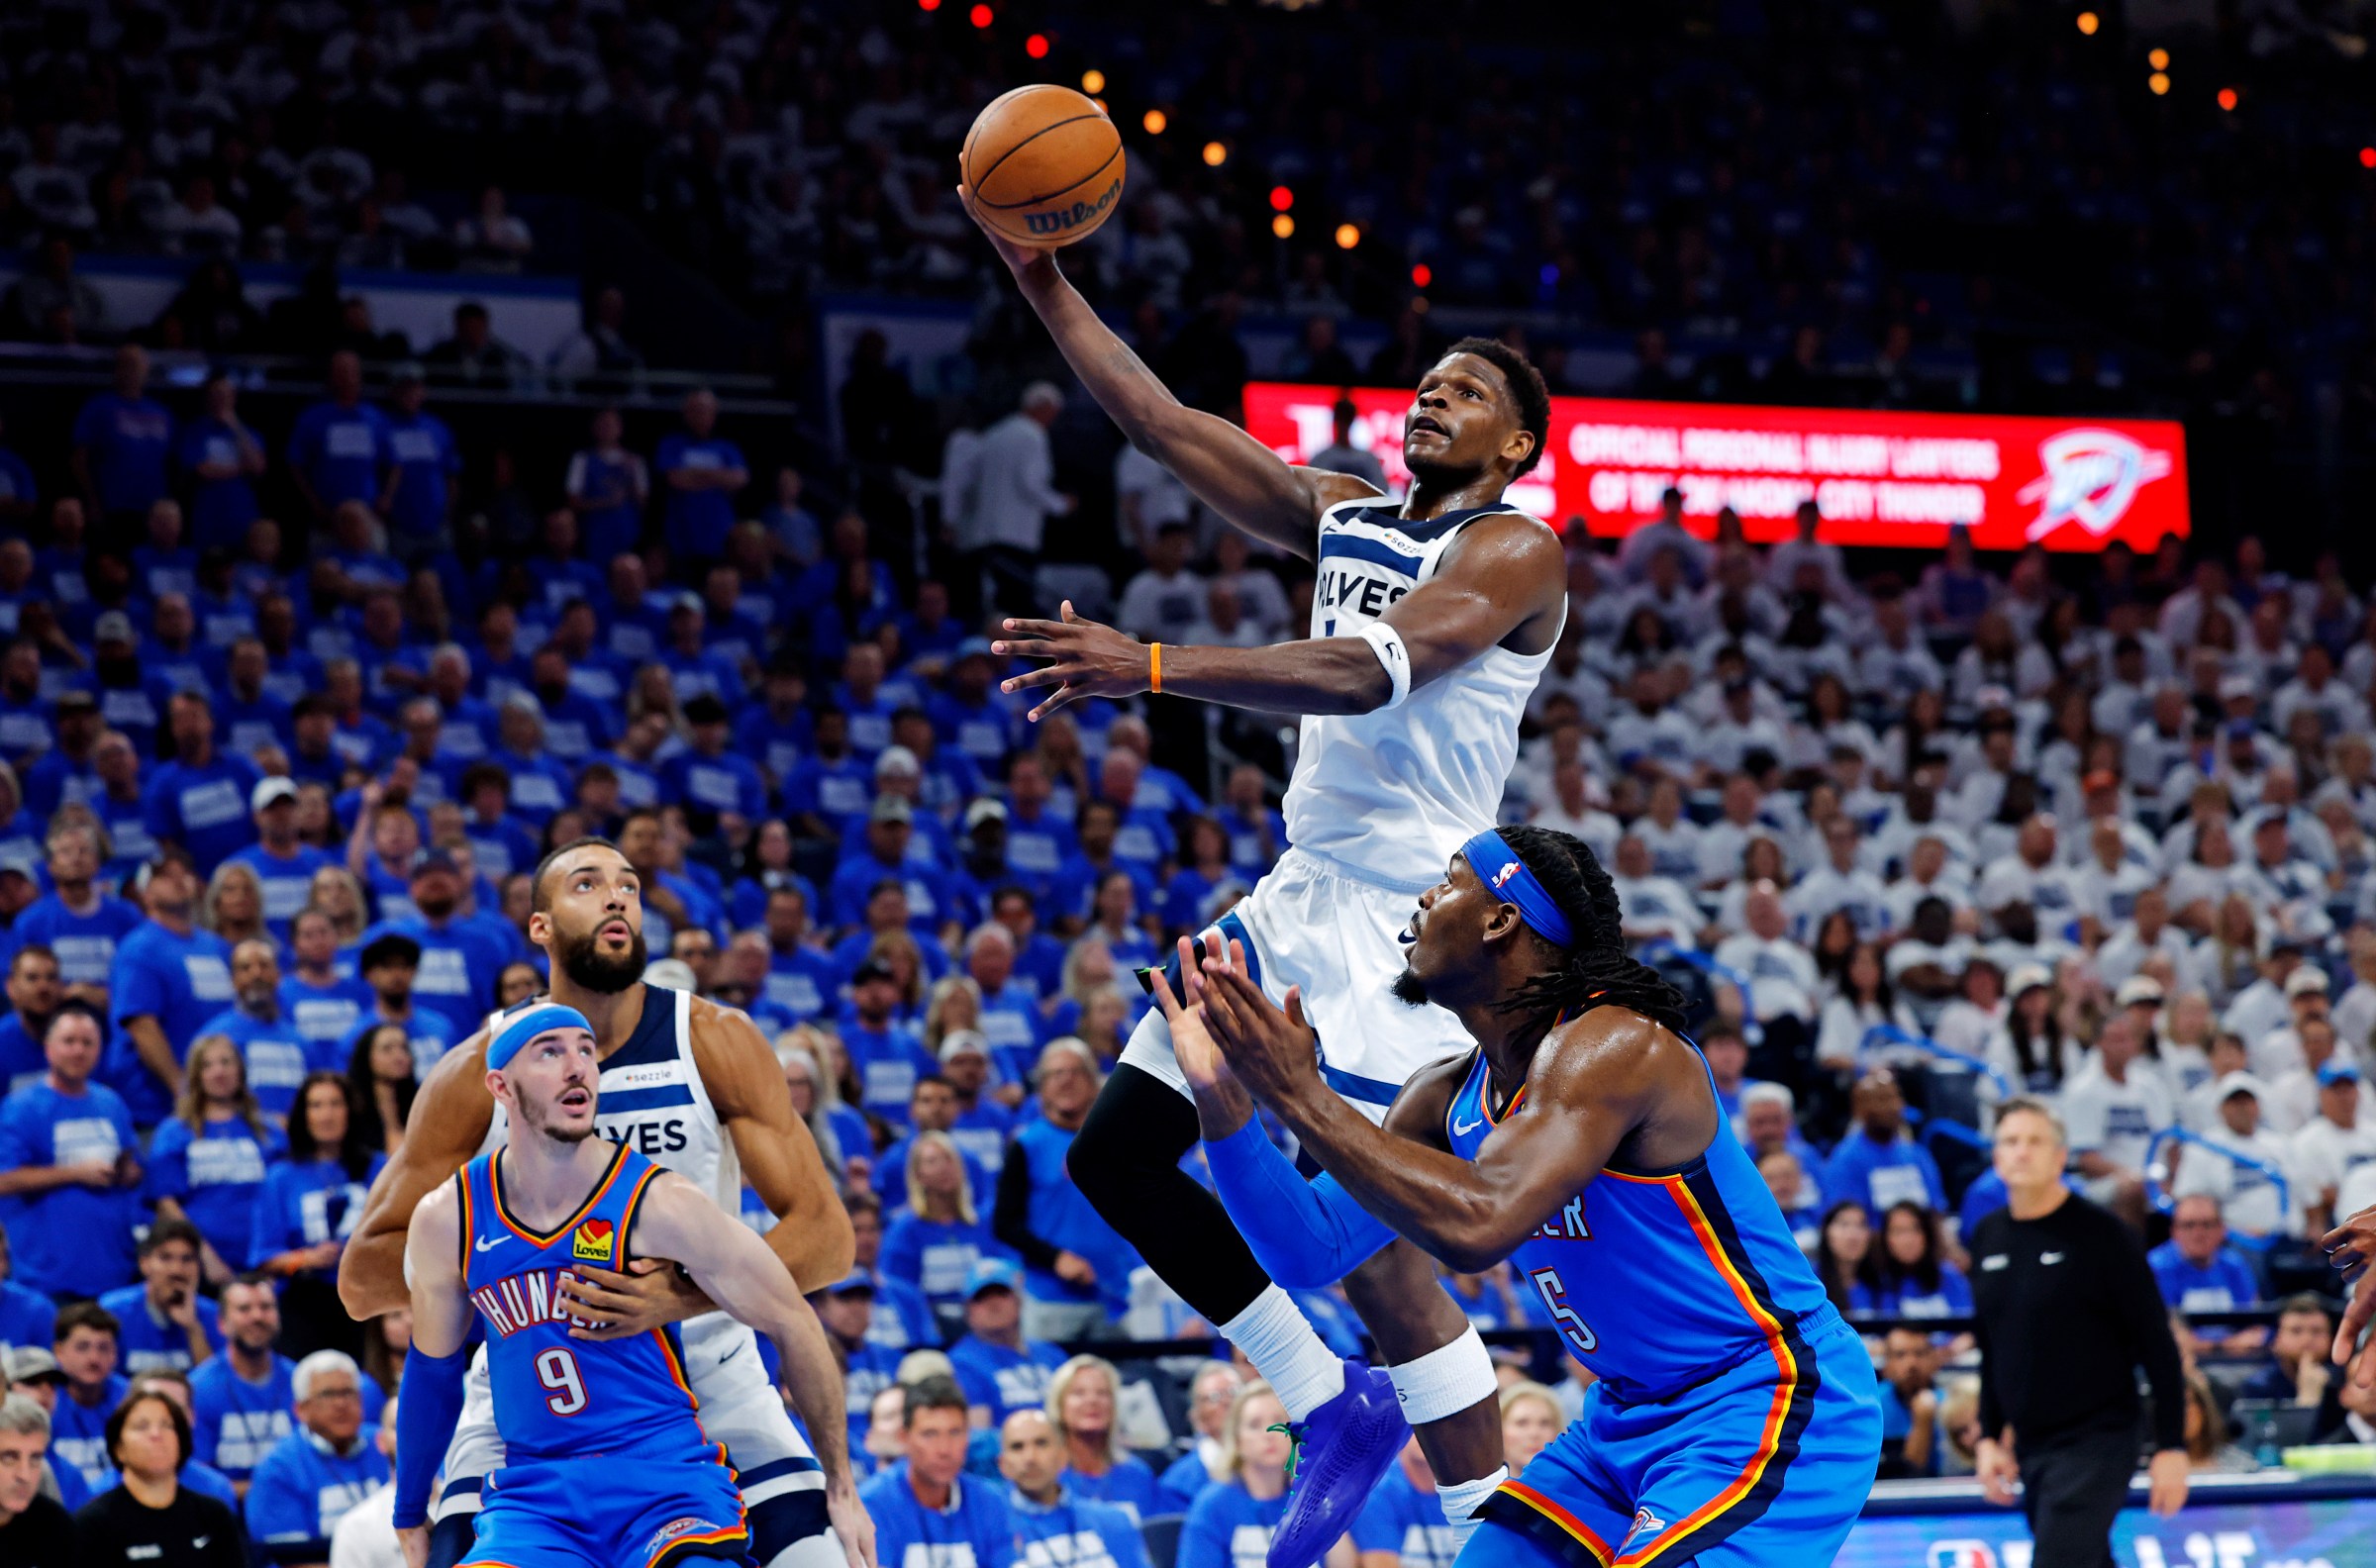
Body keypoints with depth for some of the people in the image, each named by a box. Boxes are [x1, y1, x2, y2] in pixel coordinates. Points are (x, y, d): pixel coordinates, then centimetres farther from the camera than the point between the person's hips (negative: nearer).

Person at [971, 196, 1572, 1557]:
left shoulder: (1516, 549, -11)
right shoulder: (1343, 514, 15)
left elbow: (1371, 672, -27)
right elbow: (1164, 422, 14)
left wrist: (1153, 669, -38)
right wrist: (1046, 286, 4)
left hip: (1407, 917, -9)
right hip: (1303, 892, 9)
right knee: (1118, 1153, 10)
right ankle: (1337, 1408, 19)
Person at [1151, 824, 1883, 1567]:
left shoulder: (1612, 1045, -23)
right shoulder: (1447, 1096, 5)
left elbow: (1479, 1225, -37)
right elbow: (1314, 1250, 4)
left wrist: (1301, 1094, -32)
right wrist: (1223, 1099, -10)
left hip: (1768, 1406, -9)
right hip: (1629, 1415, 9)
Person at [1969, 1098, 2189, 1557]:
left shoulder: (2101, 1234, -9)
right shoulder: (1988, 1238, 9)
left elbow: (2158, 1344, -8)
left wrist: (2171, 1447, -12)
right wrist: (1989, 1436, 13)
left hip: (2094, 1445, -6)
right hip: (2029, 1447, 6)